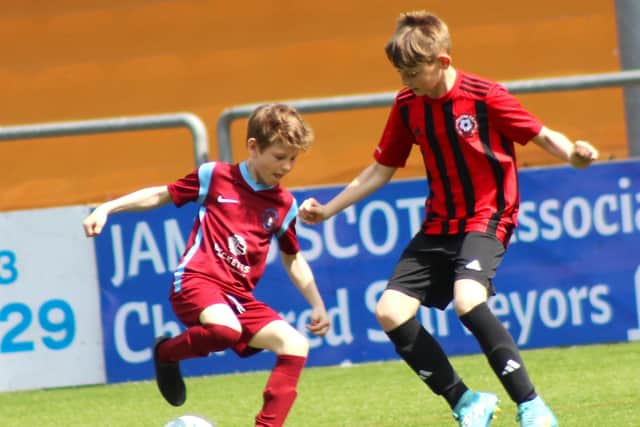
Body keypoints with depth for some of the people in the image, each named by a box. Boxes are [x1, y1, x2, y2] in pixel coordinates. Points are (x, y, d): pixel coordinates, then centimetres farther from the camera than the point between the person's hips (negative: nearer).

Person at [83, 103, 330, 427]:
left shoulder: (284, 205, 11)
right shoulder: (215, 176, 0)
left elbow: (292, 259, 24)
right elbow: (161, 194, 10)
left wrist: (317, 304, 17)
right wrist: (107, 209, 2)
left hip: (240, 297, 5)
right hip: (197, 280, -5)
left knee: (296, 345, -14)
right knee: (226, 329, -37)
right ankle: (168, 353, -4)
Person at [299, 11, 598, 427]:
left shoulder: (485, 97, -14)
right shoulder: (406, 106, 2)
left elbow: (542, 135, -8)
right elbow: (381, 170, 12)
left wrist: (572, 153, -30)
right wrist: (327, 210, 8)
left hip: (486, 218, -7)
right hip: (438, 225, 7)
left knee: (468, 300, -32)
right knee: (390, 312, -7)